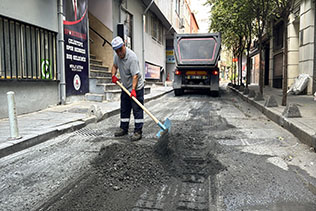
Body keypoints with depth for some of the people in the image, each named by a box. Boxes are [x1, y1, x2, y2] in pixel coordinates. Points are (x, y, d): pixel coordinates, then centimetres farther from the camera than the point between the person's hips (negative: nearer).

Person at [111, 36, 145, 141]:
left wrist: (133, 89, -35)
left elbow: (135, 75, -28)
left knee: (137, 109, -5)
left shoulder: (132, 57, -25)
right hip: (125, 87, 8)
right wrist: (113, 75, -1)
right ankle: (123, 128, 26)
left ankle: (138, 131, -1)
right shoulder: (117, 55, -1)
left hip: (136, 87, -8)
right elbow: (114, 65, 18)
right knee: (124, 109, 14)